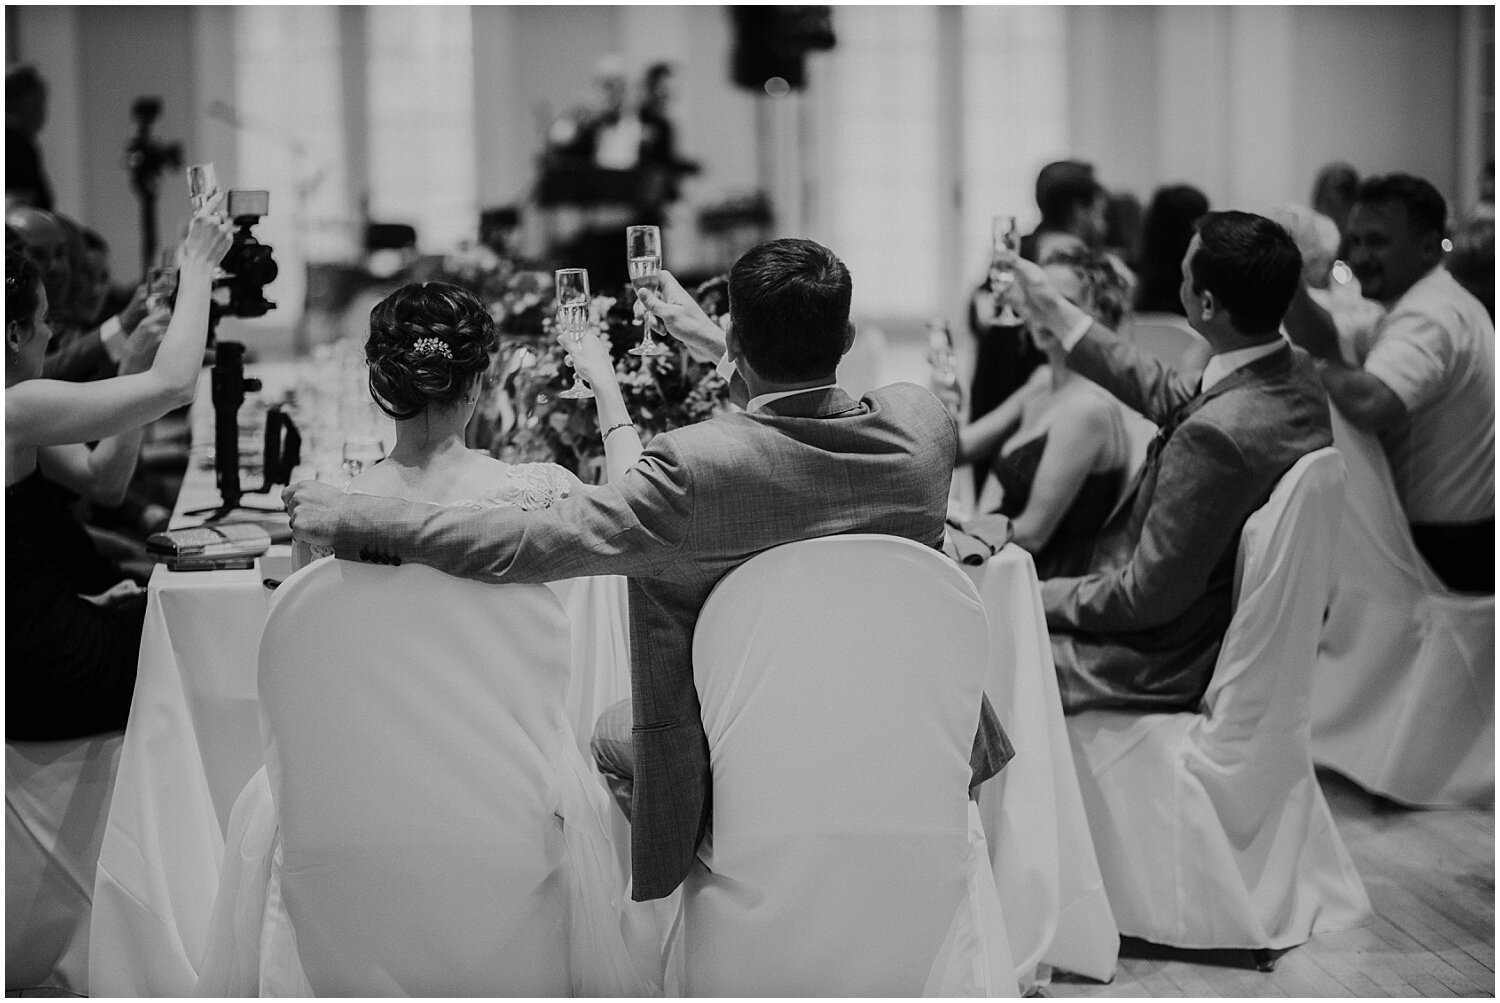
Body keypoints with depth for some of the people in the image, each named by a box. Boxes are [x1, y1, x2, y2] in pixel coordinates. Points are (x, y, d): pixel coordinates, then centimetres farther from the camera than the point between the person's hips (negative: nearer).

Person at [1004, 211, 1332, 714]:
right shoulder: (1294, 372, -5)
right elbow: (1168, 394, 15)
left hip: (1167, 667, -10)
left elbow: (1148, 598, -26)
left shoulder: (1215, 436, -34)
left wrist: (1037, 597, -10)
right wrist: (1056, 313, 19)